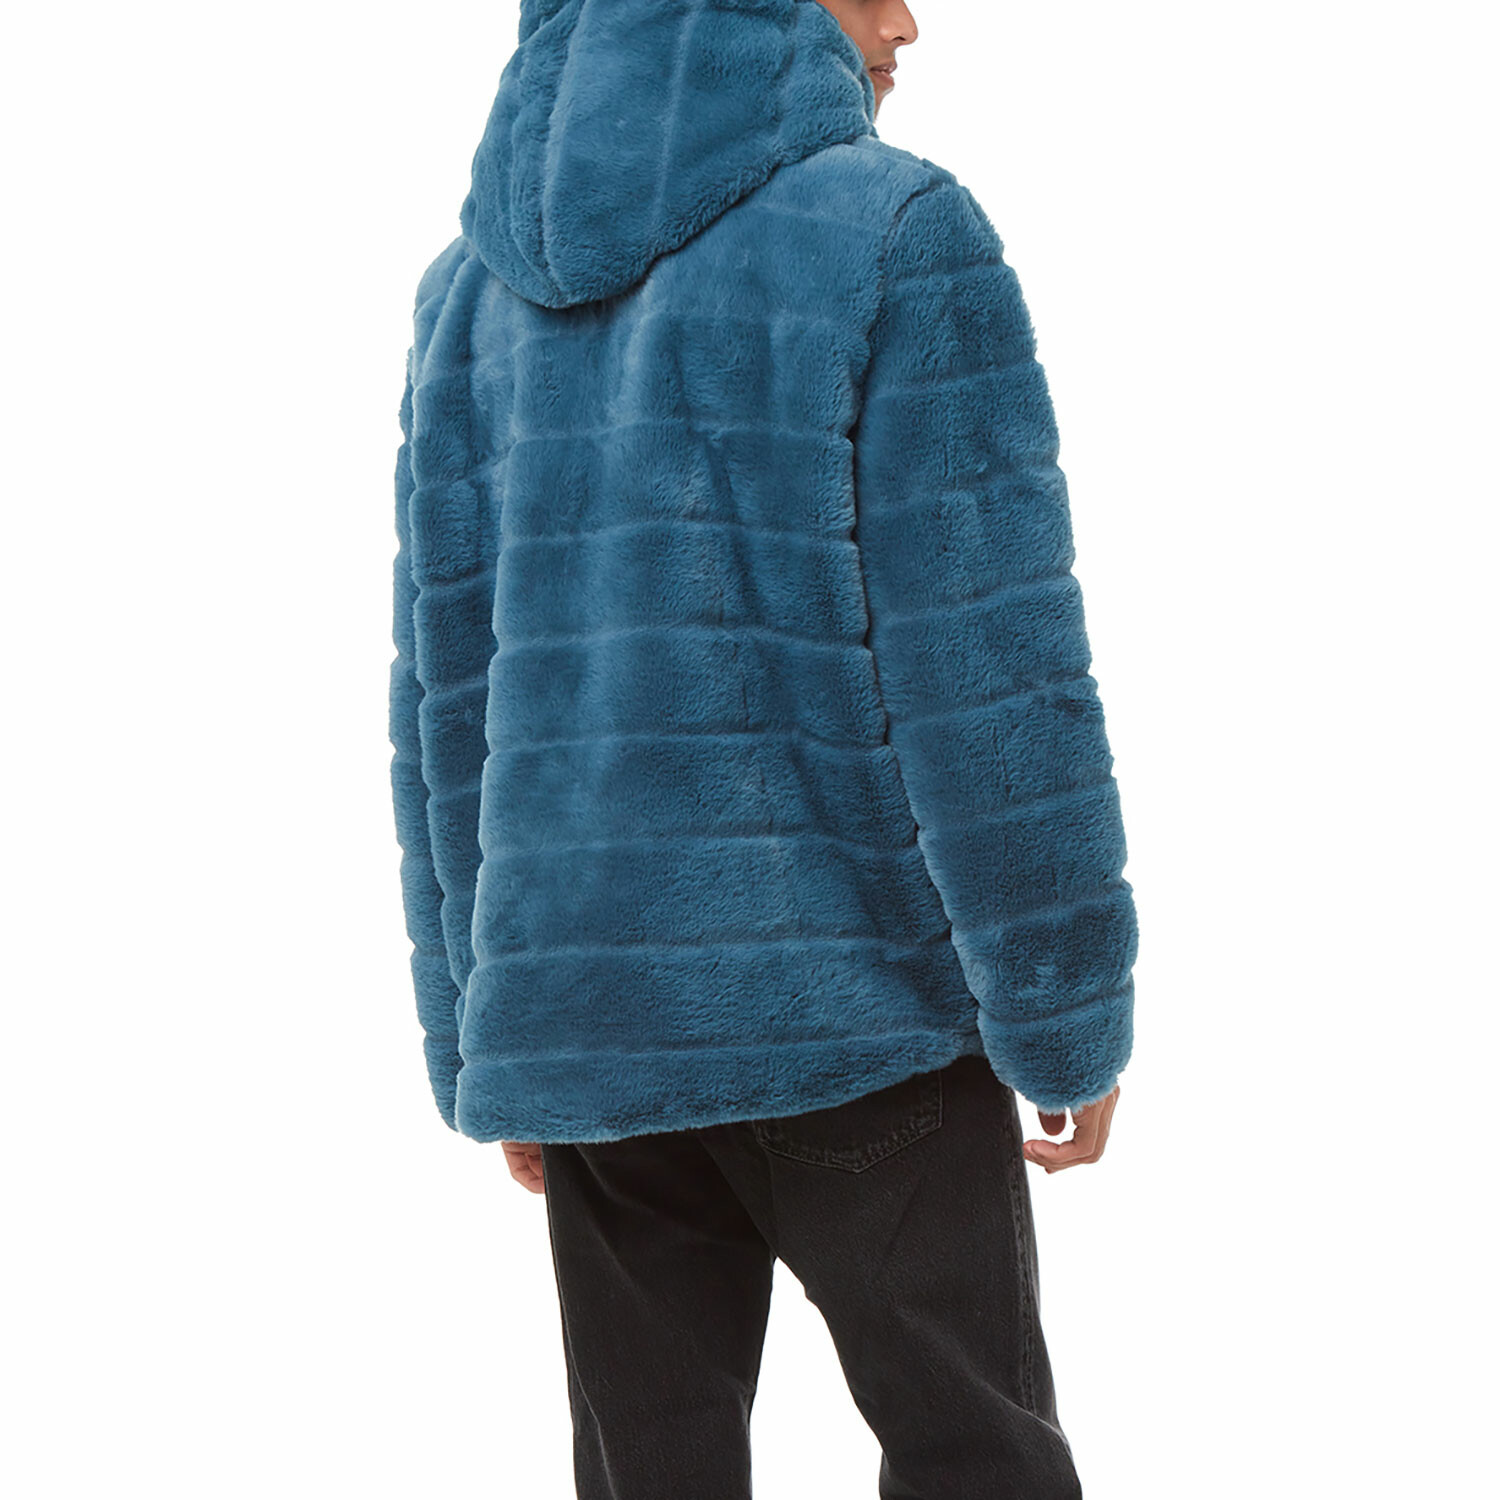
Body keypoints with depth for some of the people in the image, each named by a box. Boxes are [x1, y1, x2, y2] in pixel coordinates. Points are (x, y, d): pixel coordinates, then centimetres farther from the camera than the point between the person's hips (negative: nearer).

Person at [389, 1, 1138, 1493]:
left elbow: (452, 695, 7)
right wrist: (1074, 1015, -4)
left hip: (592, 1006, 5)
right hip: (853, 1003, -5)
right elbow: (992, 674, -14)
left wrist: (488, 1046, 13)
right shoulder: (902, 235, -9)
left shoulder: (479, 285, 7)